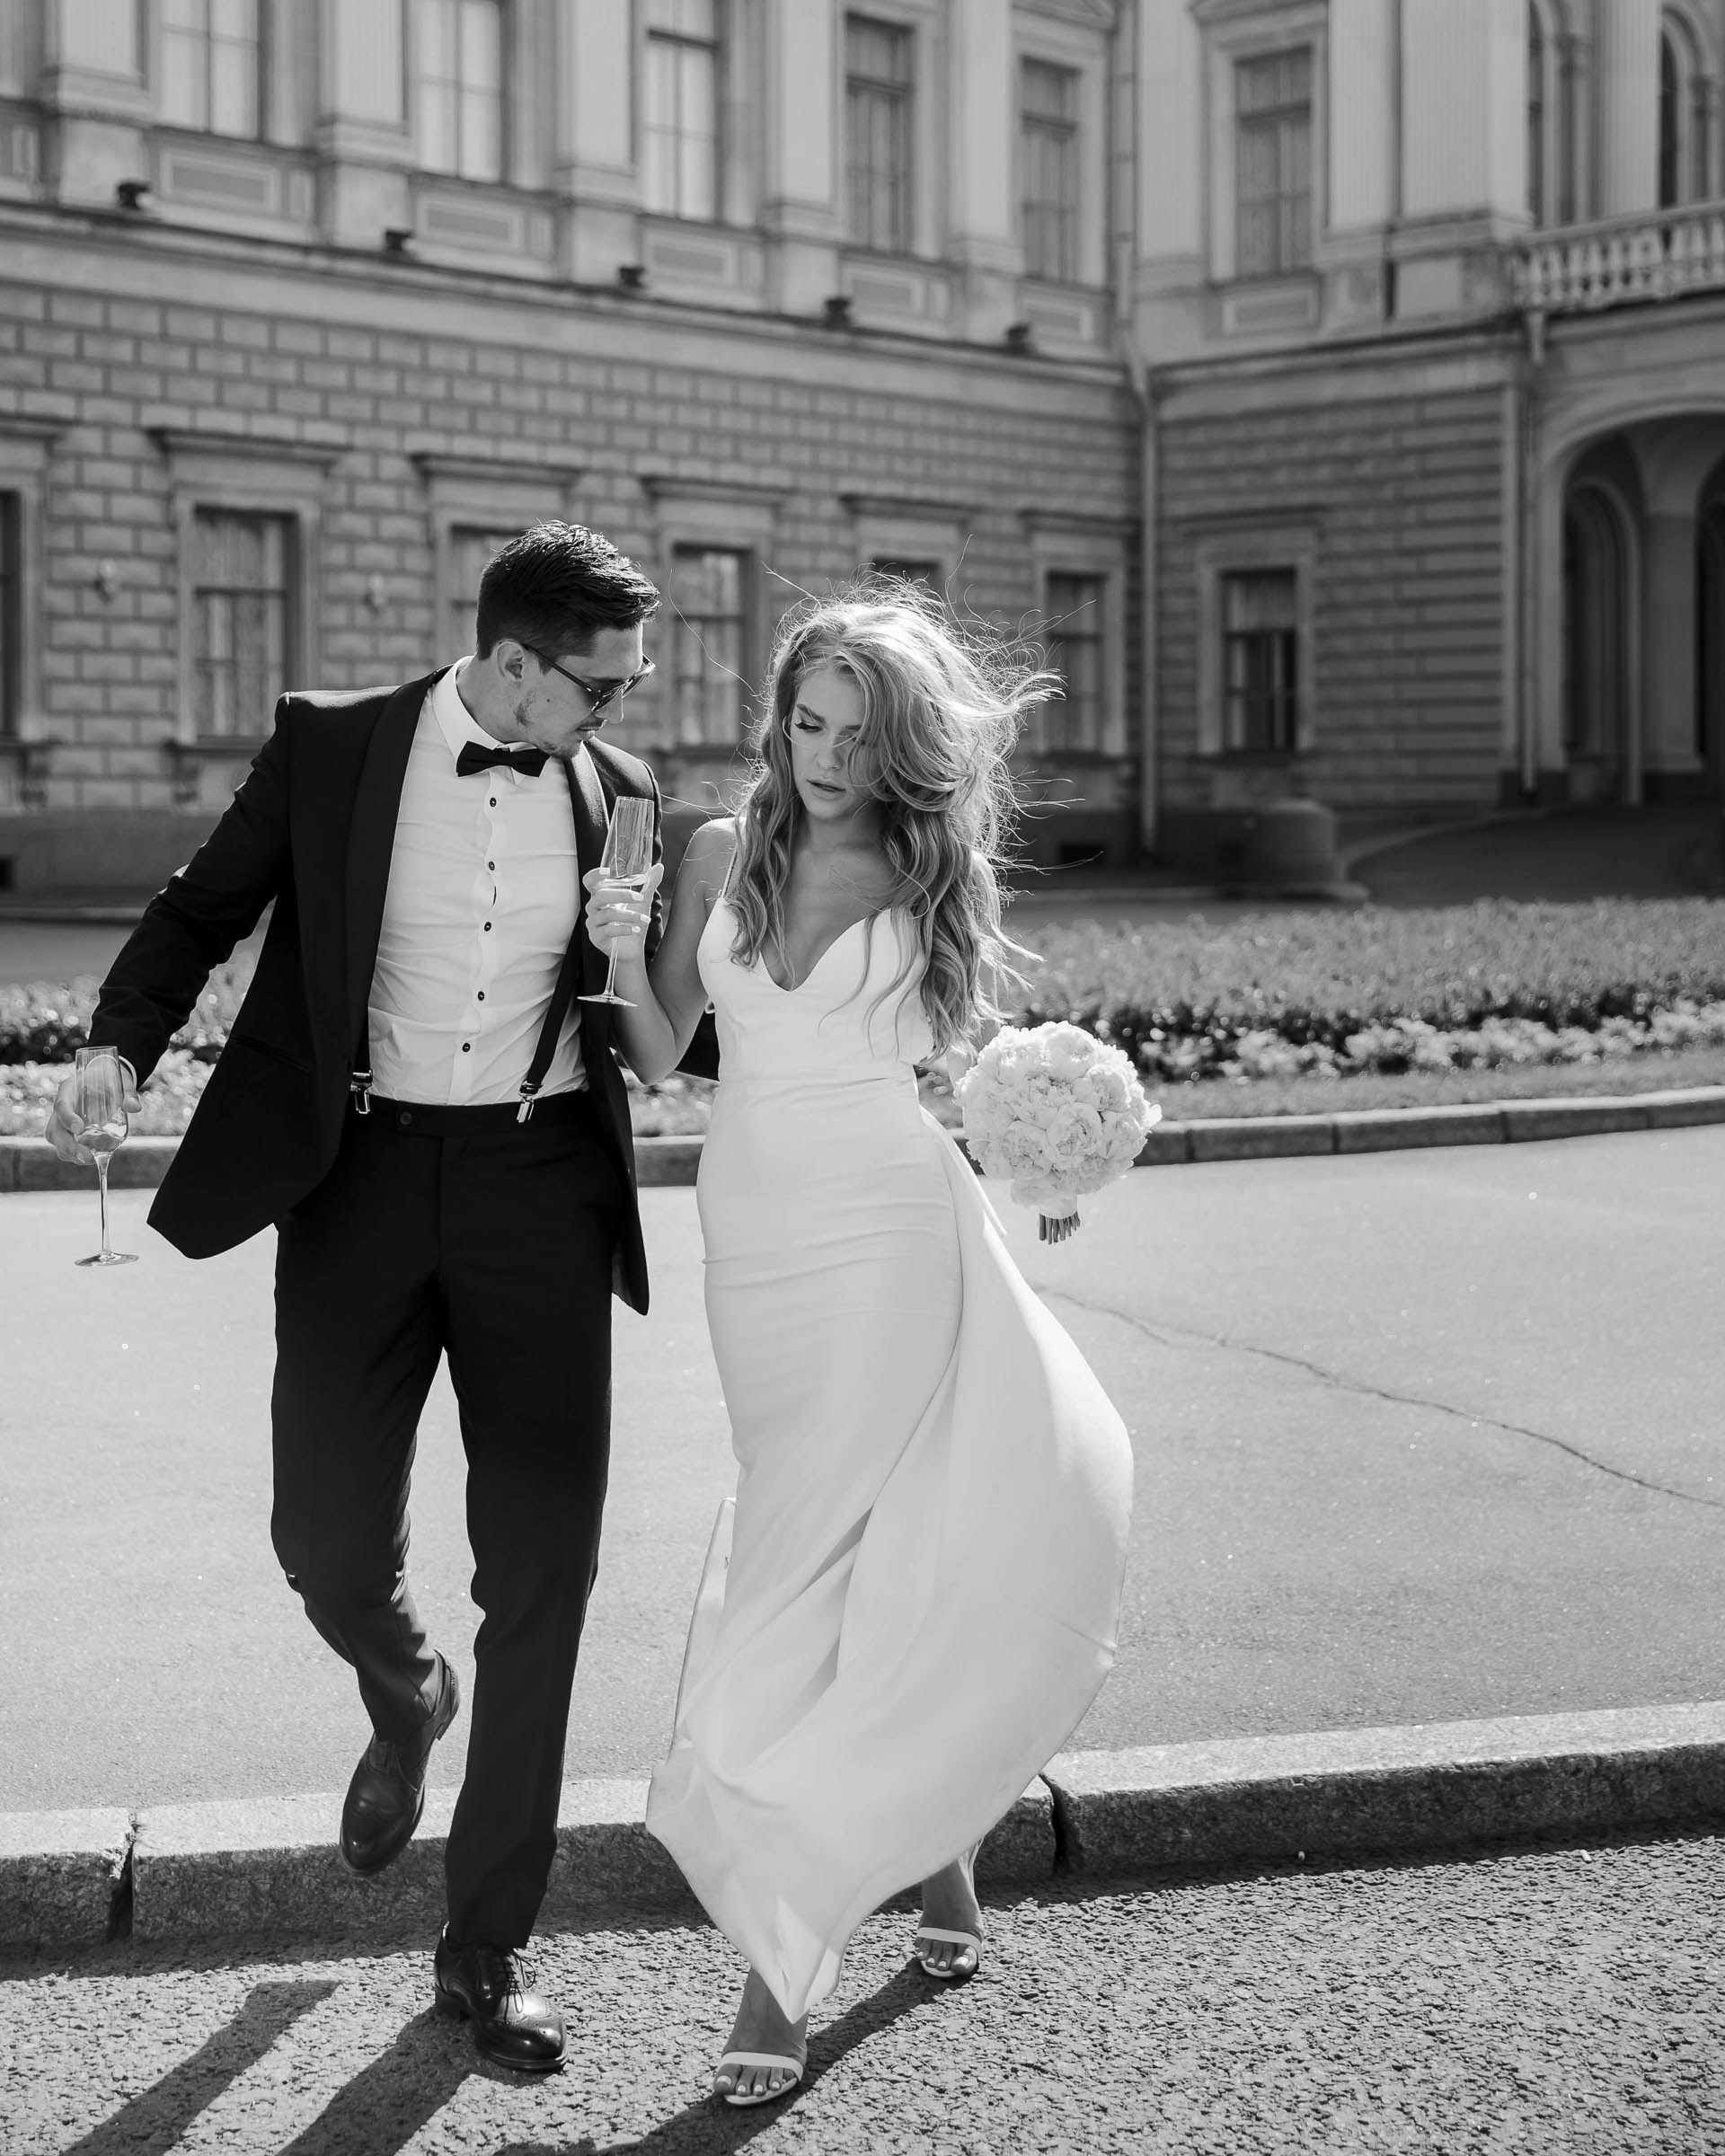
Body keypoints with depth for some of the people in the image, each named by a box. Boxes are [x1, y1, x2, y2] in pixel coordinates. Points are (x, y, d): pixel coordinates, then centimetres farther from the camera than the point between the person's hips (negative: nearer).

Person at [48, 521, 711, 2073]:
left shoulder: (618, 796, 5)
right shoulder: (330, 747, -1)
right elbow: (204, 911, 7)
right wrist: (120, 1047, -8)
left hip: (540, 1179, 1)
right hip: (362, 1169, -1)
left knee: (543, 1570, -1)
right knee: (329, 1540, -3)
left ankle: (490, 1946, 12)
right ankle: (407, 1696, 37)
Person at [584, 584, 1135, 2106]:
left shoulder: (933, 874, 2)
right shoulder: (726, 854, 8)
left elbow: (965, 1062, 8)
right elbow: (658, 1055, 10)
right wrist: (627, 957, -8)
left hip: (895, 1240, -3)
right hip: (757, 1242, 3)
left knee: (845, 1546, -8)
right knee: (850, 1540, 8)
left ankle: (784, 1956, -2)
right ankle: (929, 1850, 26)